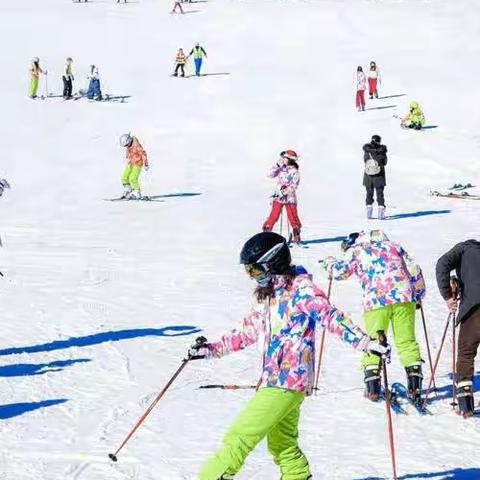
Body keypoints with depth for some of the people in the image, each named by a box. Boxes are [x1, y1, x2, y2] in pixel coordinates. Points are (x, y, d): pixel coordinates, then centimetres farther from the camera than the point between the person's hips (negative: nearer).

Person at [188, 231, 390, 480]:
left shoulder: (300, 289, -10)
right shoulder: (264, 295, 14)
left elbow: (331, 318, -16)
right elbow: (248, 332, 25)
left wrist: (366, 342, -26)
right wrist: (212, 349, 23)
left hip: (289, 379, -9)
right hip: (272, 380, 9)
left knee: (239, 438, -11)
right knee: (282, 445, 16)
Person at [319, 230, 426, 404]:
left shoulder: (355, 251, 14)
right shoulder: (393, 246, 24)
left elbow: (339, 272, 6)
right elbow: (414, 270, 20)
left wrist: (329, 262, 27)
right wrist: (418, 295, 30)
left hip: (376, 300, -2)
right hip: (403, 298, 2)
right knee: (406, 340, 7)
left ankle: (372, 388, 2)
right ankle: (415, 383, -2)